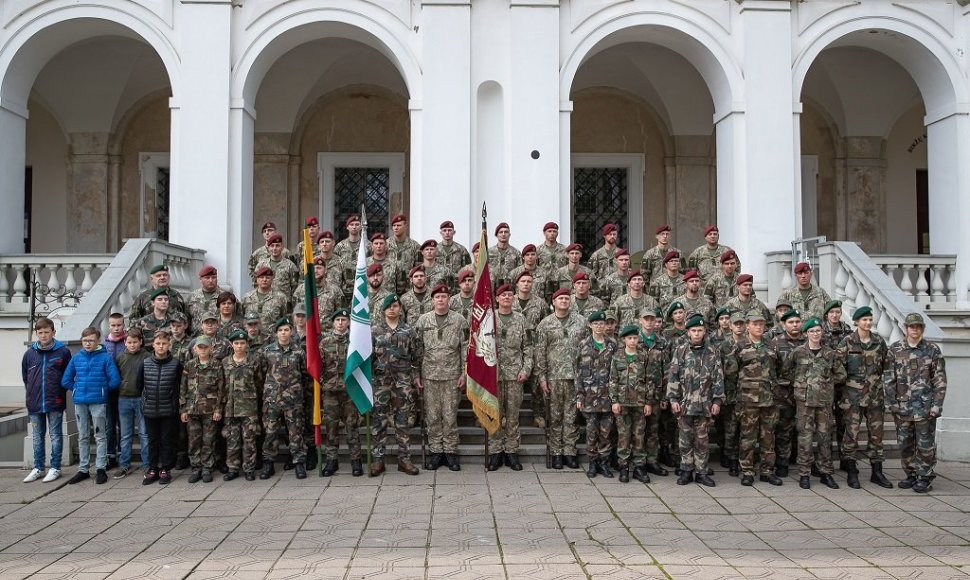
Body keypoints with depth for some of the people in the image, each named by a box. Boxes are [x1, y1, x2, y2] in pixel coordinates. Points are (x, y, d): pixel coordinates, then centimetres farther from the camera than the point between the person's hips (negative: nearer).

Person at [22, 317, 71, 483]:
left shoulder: (63, 351, -4)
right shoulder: (29, 353, 6)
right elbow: (25, 376, 15)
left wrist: (59, 393, -1)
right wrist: (31, 392, 10)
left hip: (55, 403, -3)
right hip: (34, 404, 3)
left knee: (55, 436, 4)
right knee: (37, 437, 12)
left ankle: (55, 468, 12)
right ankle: (38, 468, 22)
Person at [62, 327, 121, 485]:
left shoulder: (105, 358, -5)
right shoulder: (76, 358, 6)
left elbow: (115, 380, -8)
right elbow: (65, 381, 12)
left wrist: (102, 389, 1)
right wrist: (78, 389, 5)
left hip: (98, 402, -4)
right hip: (79, 402, 4)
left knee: (100, 436, 2)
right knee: (82, 437, 13)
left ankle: (101, 469, 8)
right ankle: (83, 469, 21)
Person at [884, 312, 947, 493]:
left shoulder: (933, 350, 0)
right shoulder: (894, 349, 3)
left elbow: (940, 380, -1)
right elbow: (888, 377, 3)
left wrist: (937, 405, -7)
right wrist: (891, 402, -3)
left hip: (925, 407, -2)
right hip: (902, 407, 2)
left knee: (925, 444, 3)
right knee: (905, 444, 10)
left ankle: (925, 478, 14)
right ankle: (911, 475, 23)